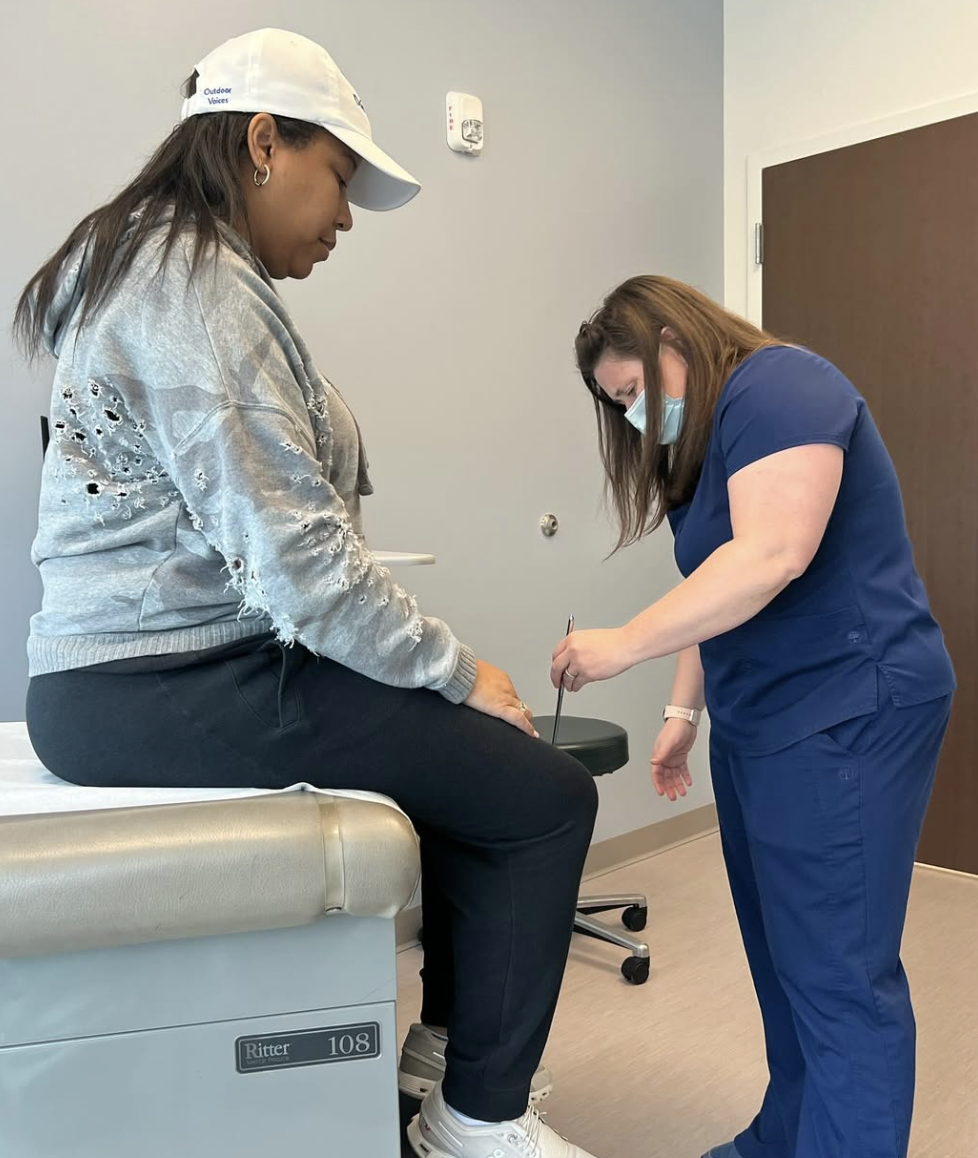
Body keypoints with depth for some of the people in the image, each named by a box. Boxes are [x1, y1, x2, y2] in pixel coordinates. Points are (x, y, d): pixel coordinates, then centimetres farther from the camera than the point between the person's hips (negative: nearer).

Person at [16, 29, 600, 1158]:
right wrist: (462, 671, -11)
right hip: (164, 693, -11)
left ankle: (444, 1039, 30)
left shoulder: (155, 267, 18)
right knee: (546, 793, -10)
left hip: (146, 669, 11)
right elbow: (298, 559, -24)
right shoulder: (200, 290, -15)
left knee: (467, 755, 20)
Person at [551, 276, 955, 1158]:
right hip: (759, 723, 9)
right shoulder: (702, 439, 18)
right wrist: (685, 709, 12)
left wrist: (624, 645, -22)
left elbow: (772, 556, -25)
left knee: (837, 975, -4)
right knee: (782, 961, 13)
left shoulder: (777, 389, -12)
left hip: (846, 719, -9)